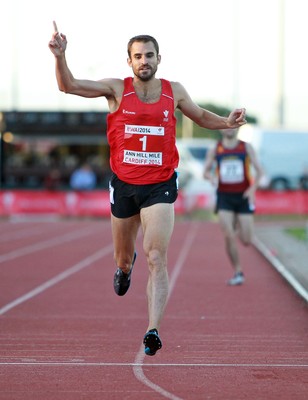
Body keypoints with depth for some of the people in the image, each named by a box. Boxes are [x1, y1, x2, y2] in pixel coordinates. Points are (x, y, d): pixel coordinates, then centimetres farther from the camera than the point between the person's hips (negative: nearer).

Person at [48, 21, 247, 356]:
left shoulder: (174, 92, 2)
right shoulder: (117, 89, -4)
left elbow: (200, 116, 21)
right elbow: (69, 86, -13)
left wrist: (226, 122, 2)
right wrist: (60, 57, -31)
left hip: (160, 186, -1)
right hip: (123, 185, 1)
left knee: (157, 259, -15)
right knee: (122, 255, 18)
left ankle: (153, 331, -20)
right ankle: (126, 265, 58)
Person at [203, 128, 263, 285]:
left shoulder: (246, 147, 3)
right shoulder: (214, 150, 6)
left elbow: (259, 170, 2)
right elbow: (205, 171, 9)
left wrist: (253, 188, -14)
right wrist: (211, 177, -15)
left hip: (243, 197, 0)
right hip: (224, 197, 0)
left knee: (246, 241, -3)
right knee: (229, 237, -13)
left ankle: (239, 225, 34)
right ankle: (238, 272, 0)